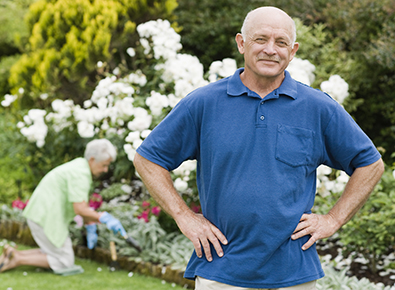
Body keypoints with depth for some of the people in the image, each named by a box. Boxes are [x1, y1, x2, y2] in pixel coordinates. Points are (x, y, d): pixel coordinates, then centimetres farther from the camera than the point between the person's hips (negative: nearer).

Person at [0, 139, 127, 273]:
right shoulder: (80, 173, -19)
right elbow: (79, 209, -24)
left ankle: (13, 254, 10)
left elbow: (83, 204, 21)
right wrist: (104, 218, -17)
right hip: (47, 218, -10)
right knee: (64, 262, -3)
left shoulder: (80, 166, 14)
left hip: (39, 214, 10)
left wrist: (90, 228, 19)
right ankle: (17, 259, -7)